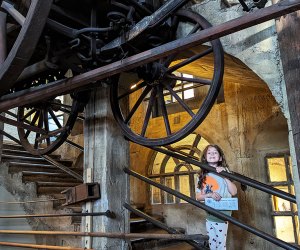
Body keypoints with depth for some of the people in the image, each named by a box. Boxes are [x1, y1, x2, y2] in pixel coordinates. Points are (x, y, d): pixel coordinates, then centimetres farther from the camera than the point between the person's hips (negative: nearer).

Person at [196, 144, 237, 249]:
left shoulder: (224, 171, -4)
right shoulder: (202, 175, 4)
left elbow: (234, 192, -13)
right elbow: (198, 196, 0)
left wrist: (225, 176, -20)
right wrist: (210, 195, -18)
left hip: (222, 214, -3)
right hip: (209, 214, 4)